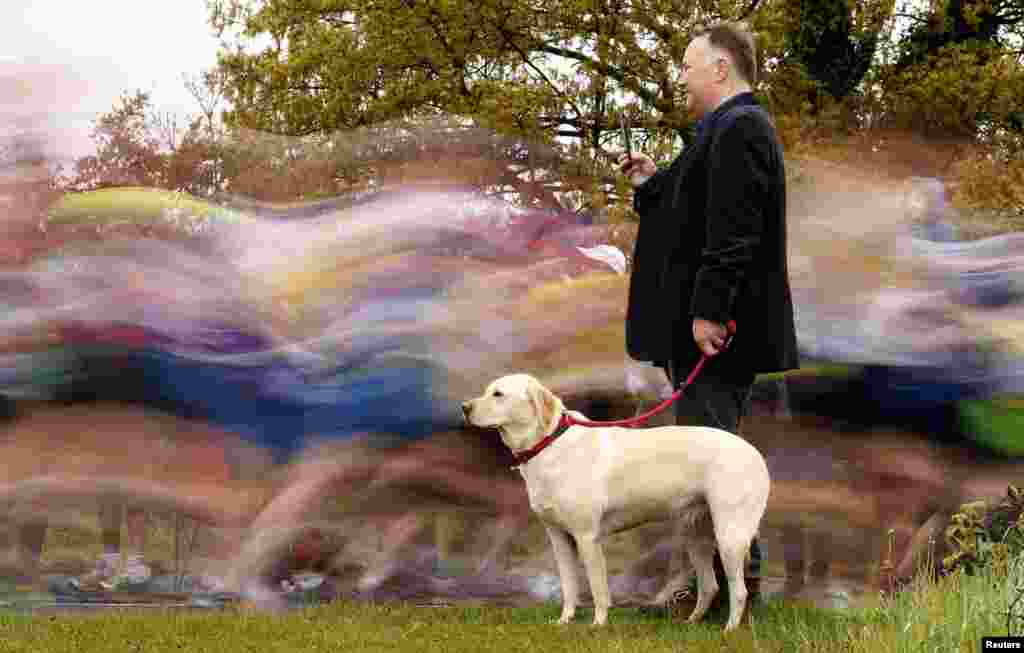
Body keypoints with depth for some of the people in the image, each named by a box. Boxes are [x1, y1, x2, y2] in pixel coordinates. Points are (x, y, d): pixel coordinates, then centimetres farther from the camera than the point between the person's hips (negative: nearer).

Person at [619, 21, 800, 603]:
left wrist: (708, 311, -26)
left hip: (715, 331, -11)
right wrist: (653, 183, 15)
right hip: (714, 327, 11)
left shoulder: (739, 129, -15)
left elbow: (733, 230, -24)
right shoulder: (734, 128, 19)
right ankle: (732, 569, 22)